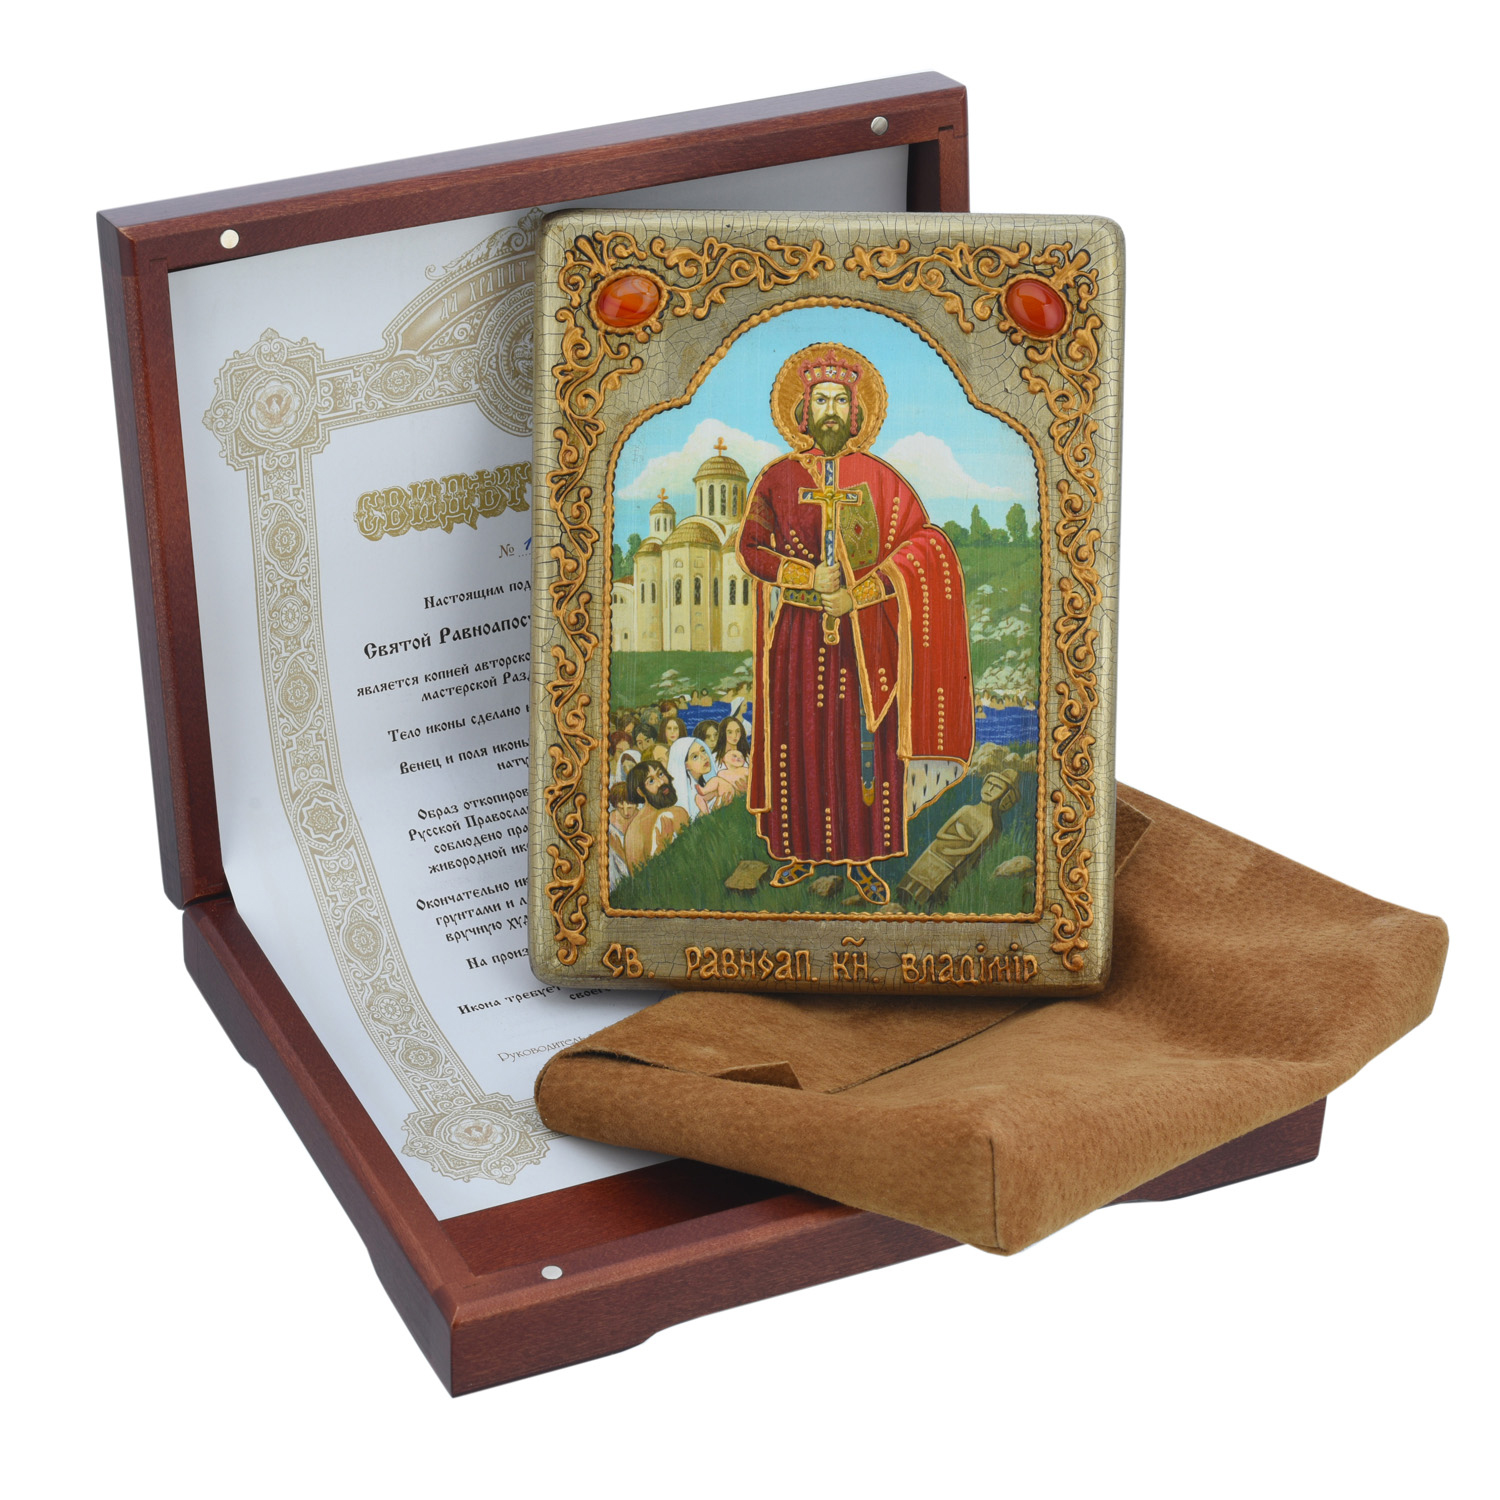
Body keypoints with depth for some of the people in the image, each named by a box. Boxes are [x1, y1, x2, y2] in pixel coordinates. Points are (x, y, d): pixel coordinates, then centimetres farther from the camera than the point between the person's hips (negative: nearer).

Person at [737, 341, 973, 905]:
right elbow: (750, 547, 4)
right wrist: (810, 576, -12)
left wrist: (857, 593, -13)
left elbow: (923, 543, -3)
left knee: (865, 744, 0)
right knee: (800, 741, 3)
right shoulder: (778, 477, 4)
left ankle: (864, 856, 8)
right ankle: (802, 850, 14)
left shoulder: (880, 478, 3)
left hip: (865, 630, 0)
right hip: (799, 634, 0)